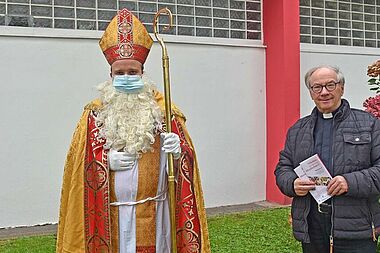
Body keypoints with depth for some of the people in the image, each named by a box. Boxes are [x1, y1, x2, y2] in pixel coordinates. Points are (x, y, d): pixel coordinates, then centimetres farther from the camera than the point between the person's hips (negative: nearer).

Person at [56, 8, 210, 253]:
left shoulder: (163, 110, 4)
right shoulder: (95, 114, 4)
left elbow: (187, 157, 2)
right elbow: (79, 162, 4)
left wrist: (178, 150, -19)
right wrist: (105, 160, -13)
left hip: (152, 214, 0)